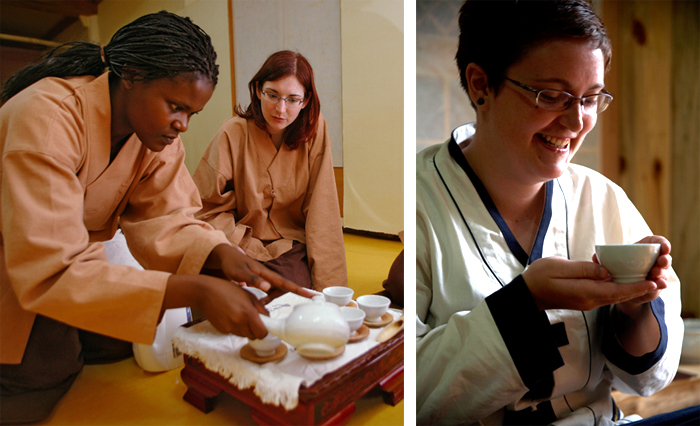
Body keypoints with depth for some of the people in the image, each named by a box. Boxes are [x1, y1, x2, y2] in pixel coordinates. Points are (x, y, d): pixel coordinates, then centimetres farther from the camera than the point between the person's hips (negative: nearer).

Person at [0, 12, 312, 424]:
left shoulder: (157, 128, -11)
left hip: (69, 263, 6)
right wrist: (197, 291, -46)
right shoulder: (47, 116, -32)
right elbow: (49, 272, -38)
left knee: (120, 341, -3)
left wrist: (222, 254, -35)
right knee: (44, 375, -16)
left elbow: (162, 217, -14)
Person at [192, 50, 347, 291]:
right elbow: (207, 208, -3)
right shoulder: (233, 133, -9)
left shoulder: (314, 130, -5)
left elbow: (322, 211, -7)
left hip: (294, 247, 1)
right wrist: (249, 250, -15)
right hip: (245, 249, -1)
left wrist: (328, 286, -13)